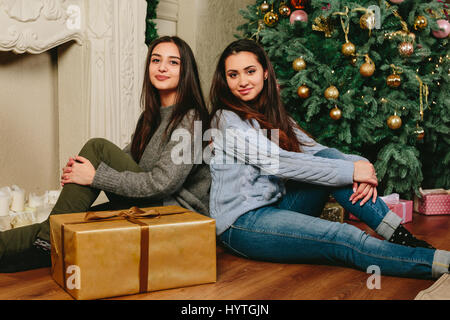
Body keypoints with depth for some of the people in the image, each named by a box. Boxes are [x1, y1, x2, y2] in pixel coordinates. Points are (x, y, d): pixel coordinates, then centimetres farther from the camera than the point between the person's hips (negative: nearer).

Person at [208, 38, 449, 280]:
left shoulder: (273, 115, 14)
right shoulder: (226, 120, -10)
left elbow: (315, 150, 4)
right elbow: (276, 162, -20)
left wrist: (361, 166, -16)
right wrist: (350, 171, -20)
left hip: (277, 206, 7)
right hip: (241, 224, -7)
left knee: (329, 156, -14)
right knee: (344, 238, -25)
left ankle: (402, 237, -18)